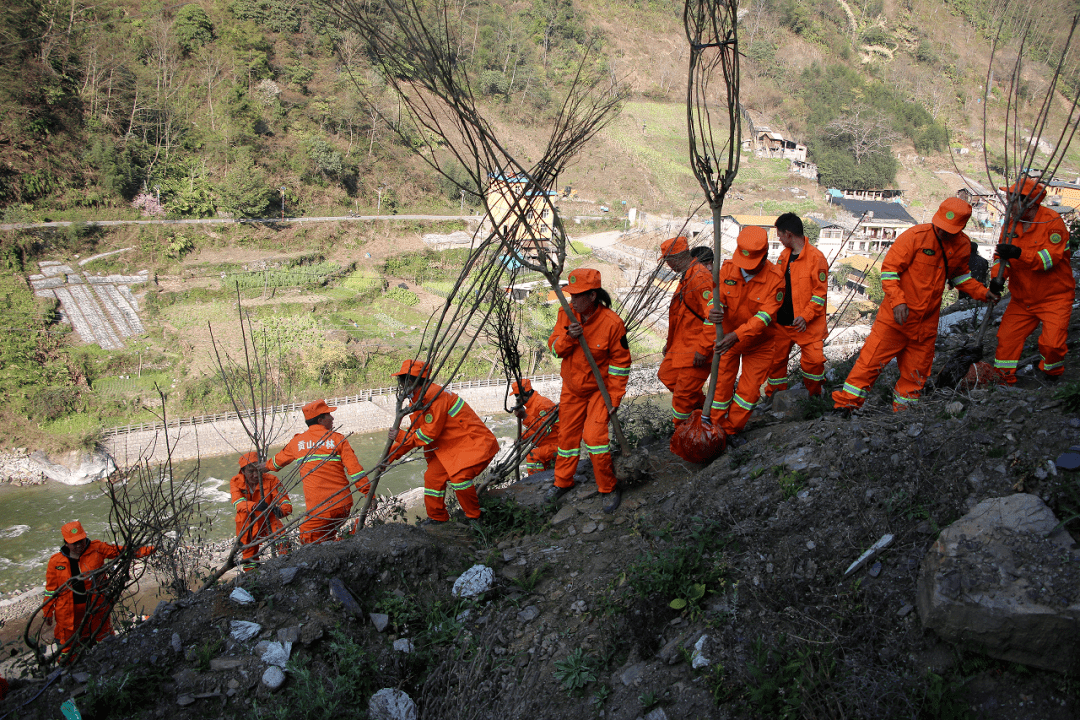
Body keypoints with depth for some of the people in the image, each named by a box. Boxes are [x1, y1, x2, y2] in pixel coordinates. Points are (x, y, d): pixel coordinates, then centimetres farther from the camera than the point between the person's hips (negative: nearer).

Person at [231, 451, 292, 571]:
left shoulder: (271, 480, -16)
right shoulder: (236, 482, -10)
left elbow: (286, 504, -21)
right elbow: (237, 503, -28)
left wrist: (279, 510, -46)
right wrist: (255, 506, -48)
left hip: (268, 522, -3)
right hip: (246, 527, 3)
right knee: (248, 553, 17)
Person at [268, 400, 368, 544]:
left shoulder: (297, 441, 8)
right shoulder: (337, 439, 2)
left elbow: (277, 461, 27)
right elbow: (354, 468, -4)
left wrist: (267, 466, 49)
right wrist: (369, 493, -1)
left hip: (319, 507, -1)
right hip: (343, 504, 2)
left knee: (309, 542, 5)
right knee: (327, 538, 20)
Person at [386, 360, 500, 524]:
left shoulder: (434, 396, -23)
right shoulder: (418, 401, 10)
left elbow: (429, 434, -22)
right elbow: (414, 432, 16)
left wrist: (399, 436, -10)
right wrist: (390, 455, 10)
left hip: (476, 443, -10)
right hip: (453, 447, 11)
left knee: (459, 477, -28)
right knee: (433, 476, 8)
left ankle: (474, 518, -8)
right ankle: (437, 518, 26)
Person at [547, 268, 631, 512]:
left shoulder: (612, 322, -23)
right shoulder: (566, 313, -10)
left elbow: (620, 362, -14)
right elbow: (554, 347, -6)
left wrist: (614, 398, -13)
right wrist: (568, 337, -29)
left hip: (599, 389, -5)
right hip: (571, 387, 5)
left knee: (594, 436, -15)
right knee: (567, 434, 14)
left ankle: (609, 488, 6)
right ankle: (563, 481, 36)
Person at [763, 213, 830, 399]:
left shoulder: (816, 257, -11)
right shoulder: (785, 254, 10)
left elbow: (820, 292, -12)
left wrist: (806, 316, -21)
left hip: (806, 324, -6)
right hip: (782, 321, 6)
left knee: (813, 360, -11)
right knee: (776, 358, 10)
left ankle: (814, 394, 14)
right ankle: (774, 395, 26)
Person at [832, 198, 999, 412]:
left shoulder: (962, 246, 3)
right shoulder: (915, 236, -15)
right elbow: (889, 268, -13)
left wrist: (980, 291, 8)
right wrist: (897, 300, -23)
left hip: (927, 321, 5)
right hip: (897, 315, -5)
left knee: (917, 371, 13)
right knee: (872, 358, -6)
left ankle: (903, 409, 29)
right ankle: (845, 403, 3)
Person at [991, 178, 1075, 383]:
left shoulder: (1053, 221, -15)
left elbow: (1050, 258, -24)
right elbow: (1001, 255, 1)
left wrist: (1019, 254, -38)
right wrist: (997, 278, -20)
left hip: (1054, 296, -5)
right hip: (1022, 298, 5)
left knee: (1052, 342, -14)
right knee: (1006, 337, -1)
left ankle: (1052, 374, 16)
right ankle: (1002, 379, 14)